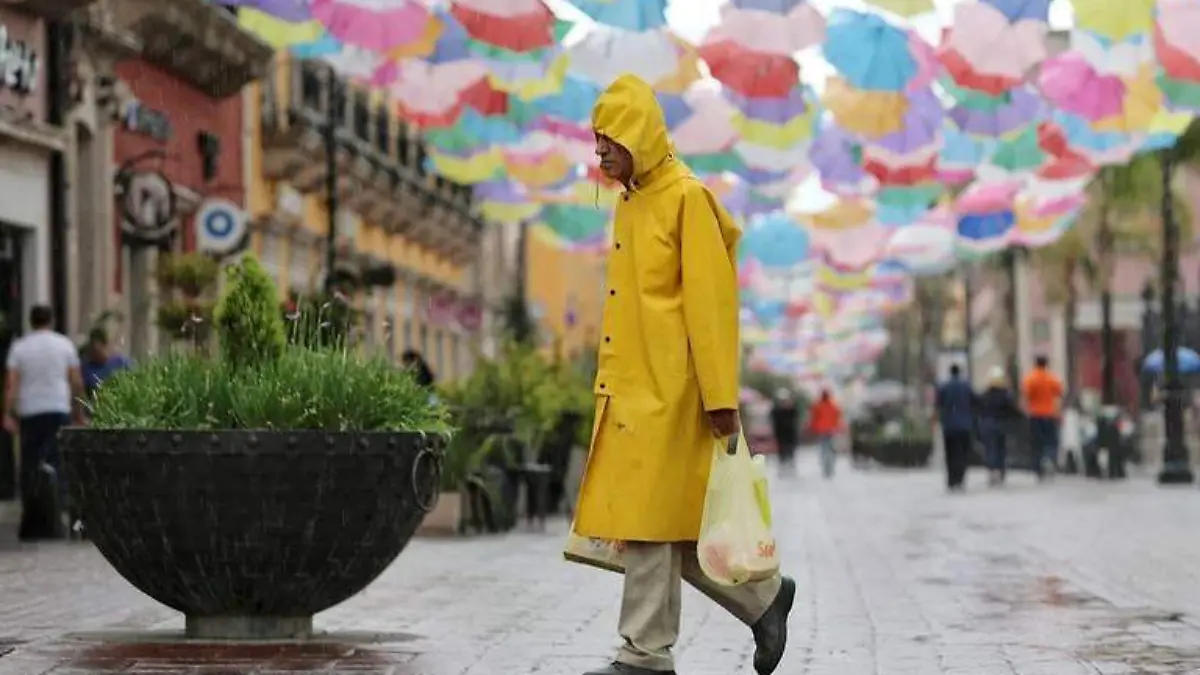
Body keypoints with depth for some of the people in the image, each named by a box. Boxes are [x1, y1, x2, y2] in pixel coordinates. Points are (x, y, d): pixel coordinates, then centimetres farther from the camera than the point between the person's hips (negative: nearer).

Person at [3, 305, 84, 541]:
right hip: (58, 409, -1)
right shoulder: (65, 344, 4)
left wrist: (8, 414, -7)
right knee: (58, 466, -1)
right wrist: (79, 412, 11)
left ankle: (31, 524, 7)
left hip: (29, 414, 1)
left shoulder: (19, 346, 4)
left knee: (29, 467, 7)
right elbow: (76, 382, 2)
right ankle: (52, 523, -10)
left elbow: (12, 383, -5)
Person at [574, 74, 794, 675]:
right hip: (628, 389, 9)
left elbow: (710, 301, -14)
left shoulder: (687, 198, -9)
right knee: (661, 525, 10)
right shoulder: (630, 203, 17)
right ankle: (764, 599, 21)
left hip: (667, 392, -9)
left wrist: (720, 396, -17)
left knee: (649, 521, -5)